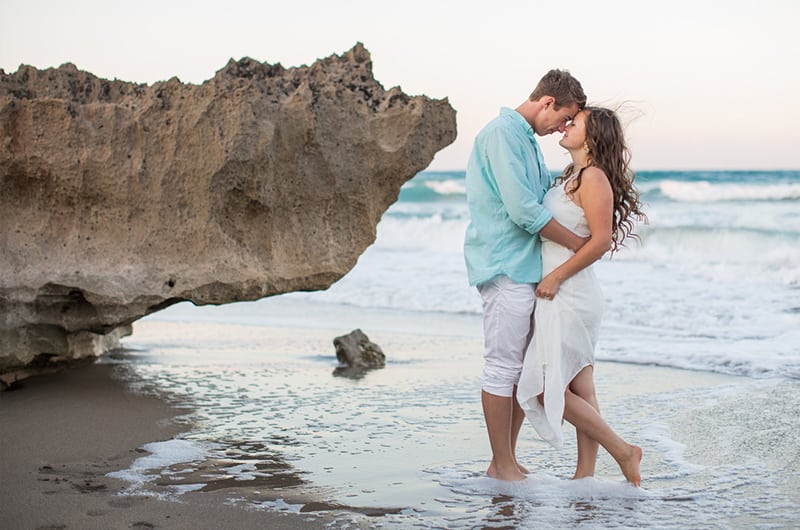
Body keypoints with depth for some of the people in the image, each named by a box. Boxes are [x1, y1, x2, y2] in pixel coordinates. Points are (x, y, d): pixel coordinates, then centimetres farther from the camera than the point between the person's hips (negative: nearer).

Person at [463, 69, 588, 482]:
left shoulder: (527, 139, 19)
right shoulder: (502, 132, -12)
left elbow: (549, 190, 32)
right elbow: (522, 208, -19)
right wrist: (577, 243, -10)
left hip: (527, 269, 10)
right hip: (505, 268, -10)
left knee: (526, 367, 10)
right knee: (503, 366, -4)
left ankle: (507, 460, 17)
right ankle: (502, 465, 3)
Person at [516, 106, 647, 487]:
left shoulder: (593, 177, -13)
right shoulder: (573, 176, 15)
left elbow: (601, 240, -20)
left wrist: (556, 276, -17)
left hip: (568, 296, -10)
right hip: (566, 297, 10)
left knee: (549, 389, -6)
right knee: (579, 391, 9)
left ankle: (622, 451, 3)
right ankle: (585, 475, 13)